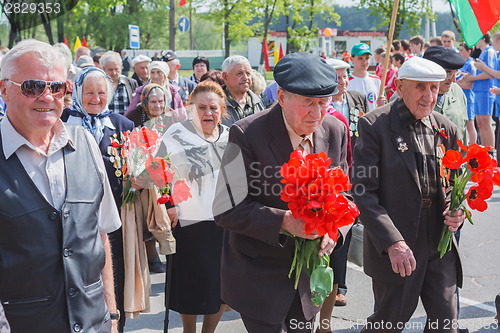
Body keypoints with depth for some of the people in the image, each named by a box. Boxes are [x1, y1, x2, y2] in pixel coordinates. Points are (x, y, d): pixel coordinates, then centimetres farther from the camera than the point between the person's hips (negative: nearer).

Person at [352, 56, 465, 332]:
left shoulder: (445, 129, 8)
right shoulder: (375, 125, -10)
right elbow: (363, 192, -14)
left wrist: (457, 210, -4)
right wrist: (392, 242, -22)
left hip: (440, 245, 5)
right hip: (393, 248, -5)